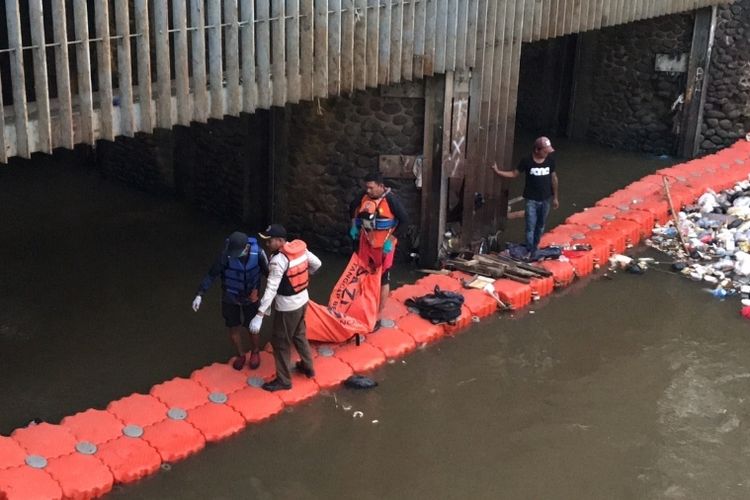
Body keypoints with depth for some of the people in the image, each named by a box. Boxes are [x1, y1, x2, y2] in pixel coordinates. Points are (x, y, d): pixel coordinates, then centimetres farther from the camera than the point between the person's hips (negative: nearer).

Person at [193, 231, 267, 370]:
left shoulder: (257, 253, -26)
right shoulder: (226, 255, -29)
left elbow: (267, 271, -10)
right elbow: (212, 274, -22)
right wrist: (199, 295, -28)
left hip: (251, 296, 0)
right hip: (230, 297, 0)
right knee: (234, 328, 13)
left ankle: (255, 353, 40)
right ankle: (240, 354, 40)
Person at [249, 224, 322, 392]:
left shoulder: (278, 261, -28)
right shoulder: (300, 247, -6)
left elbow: (271, 289, -32)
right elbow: (316, 264, 8)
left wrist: (260, 315, -33)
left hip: (287, 307, -8)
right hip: (302, 300, 8)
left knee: (281, 343, 8)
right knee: (299, 335, 28)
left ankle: (283, 380, 20)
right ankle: (307, 367, 44)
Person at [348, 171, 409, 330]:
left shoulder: (391, 199, -20)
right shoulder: (364, 196, -5)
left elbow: (404, 220, -17)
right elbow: (353, 207, 16)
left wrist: (391, 239, -19)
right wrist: (354, 226, 10)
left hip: (384, 245, -5)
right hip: (366, 243, 5)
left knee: (383, 279, 5)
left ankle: (378, 316, 12)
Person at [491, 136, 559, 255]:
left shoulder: (550, 160, -6)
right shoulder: (527, 161, -14)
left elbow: (553, 178, 5)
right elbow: (514, 174, -2)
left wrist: (555, 197, 9)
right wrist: (497, 171, -15)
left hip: (546, 199, 3)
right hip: (531, 200, -3)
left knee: (540, 226, 16)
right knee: (530, 227, -2)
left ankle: (535, 248, 32)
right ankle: (529, 252, 8)